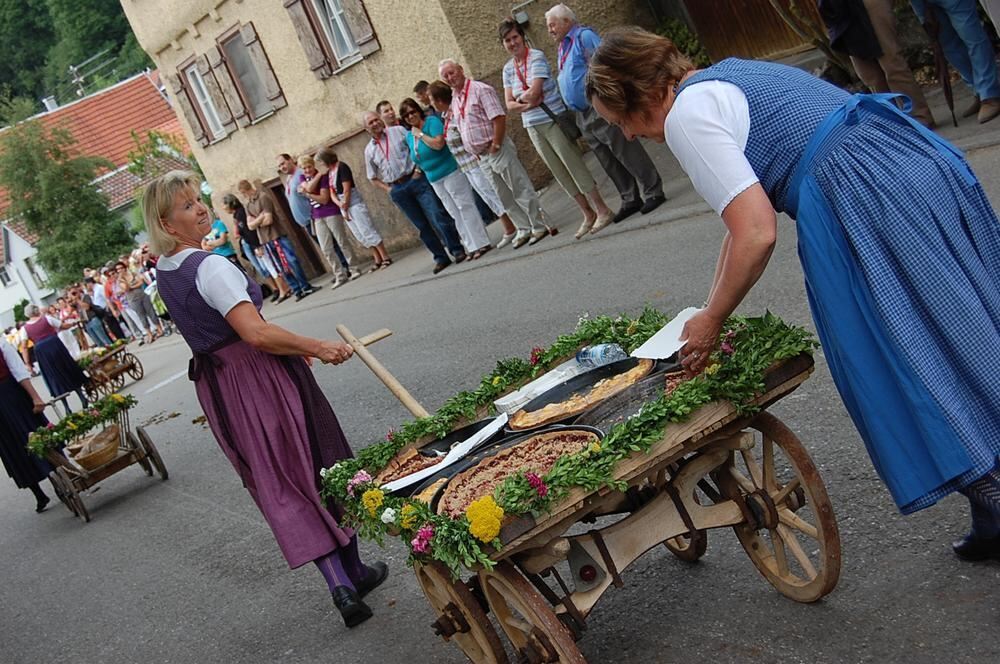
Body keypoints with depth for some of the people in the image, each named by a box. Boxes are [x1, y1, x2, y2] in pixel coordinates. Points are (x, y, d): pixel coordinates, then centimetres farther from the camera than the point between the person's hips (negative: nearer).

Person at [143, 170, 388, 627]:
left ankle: (339, 584, 6)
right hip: (259, 379, -8)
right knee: (323, 468, 10)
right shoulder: (209, 267, -21)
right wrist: (316, 347, -21)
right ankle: (353, 571, 22)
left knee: (283, 485, 9)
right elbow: (256, 333, -31)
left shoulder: (164, 274, 8)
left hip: (216, 384, 8)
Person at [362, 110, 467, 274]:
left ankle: (457, 250, -4)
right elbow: (373, 178, 17)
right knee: (422, 225, 6)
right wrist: (388, 189, 3)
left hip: (416, 179, -3)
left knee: (437, 215, -10)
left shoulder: (399, 131, 3)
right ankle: (440, 257, 11)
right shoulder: (369, 150, 10)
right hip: (397, 190, 3)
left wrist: (419, 169, -9)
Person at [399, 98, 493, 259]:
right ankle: (471, 246, 15)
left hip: (450, 172, -8)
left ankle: (481, 243, -1)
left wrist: (420, 134, -15)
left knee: (465, 207, -5)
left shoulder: (432, 121, -10)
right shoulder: (409, 135, 12)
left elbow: (439, 143, -24)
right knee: (456, 214, 10)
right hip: (434, 179, 8)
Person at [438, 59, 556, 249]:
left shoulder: (480, 90, -11)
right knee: (505, 197, 13)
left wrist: (495, 146, -18)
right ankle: (524, 229, 22)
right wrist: (474, 152, 10)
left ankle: (539, 226, 3)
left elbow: (499, 119, -18)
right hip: (481, 157, 8)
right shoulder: (454, 99, 13)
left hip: (497, 151, -8)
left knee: (521, 190, -3)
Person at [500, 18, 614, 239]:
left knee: (575, 167, -4)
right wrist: (529, 103, -13)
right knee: (560, 174, 11)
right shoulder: (508, 68, 9)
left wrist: (520, 98, -3)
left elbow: (534, 92, -21)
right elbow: (510, 104, 4)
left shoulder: (537, 57, -11)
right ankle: (588, 214, 21)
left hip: (553, 121, -7)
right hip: (533, 127, 7)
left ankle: (603, 210, 6)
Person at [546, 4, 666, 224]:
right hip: (583, 115, 9)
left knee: (628, 152, -6)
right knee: (609, 162, 11)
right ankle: (630, 199, 17)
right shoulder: (562, 48, 18)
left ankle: (653, 192, 1)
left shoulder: (584, 36, -9)